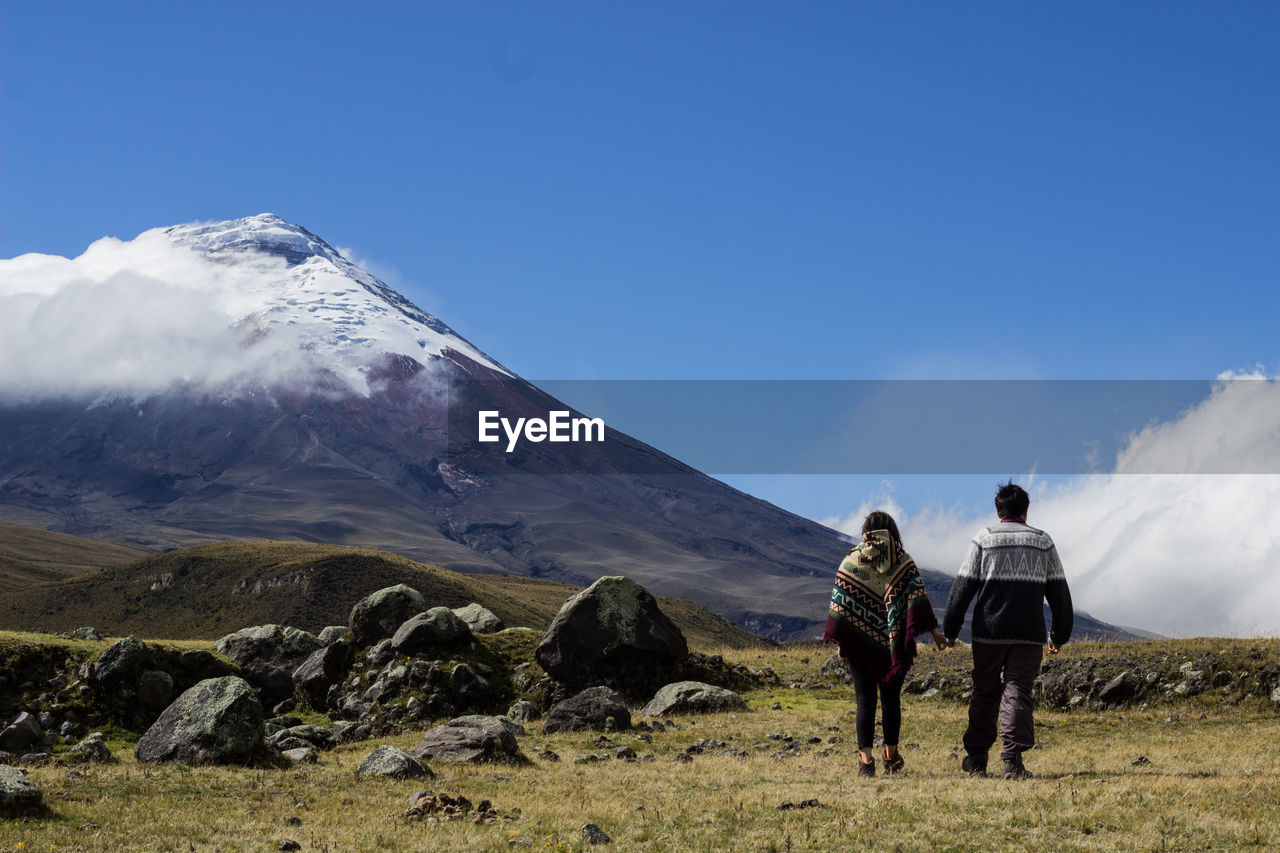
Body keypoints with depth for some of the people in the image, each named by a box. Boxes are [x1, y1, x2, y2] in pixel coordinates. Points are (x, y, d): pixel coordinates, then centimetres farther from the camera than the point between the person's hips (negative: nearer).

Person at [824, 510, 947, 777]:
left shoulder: (851, 562, 1)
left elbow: (840, 605, -2)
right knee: (891, 698, 15)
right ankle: (891, 755, 21)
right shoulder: (904, 562, 2)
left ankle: (865, 758, -9)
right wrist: (933, 631, -6)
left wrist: (841, 643, 2)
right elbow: (918, 597, -7)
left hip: (861, 643, -1)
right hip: (895, 644, 1)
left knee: (865, 700, 1)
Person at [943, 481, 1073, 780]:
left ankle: (976, 757, 18)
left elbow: (963, 587, -1)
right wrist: (1059, 635, 19)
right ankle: (1013, 758, -18)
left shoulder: (984, 538, 2)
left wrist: (949, 631, 3)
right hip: (1029, 634, 0)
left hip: (989, 632, 0)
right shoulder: (1043, 542, 9)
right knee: (1017, 692, -3)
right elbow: (1059, 593, 12)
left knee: (984, 693, 12)